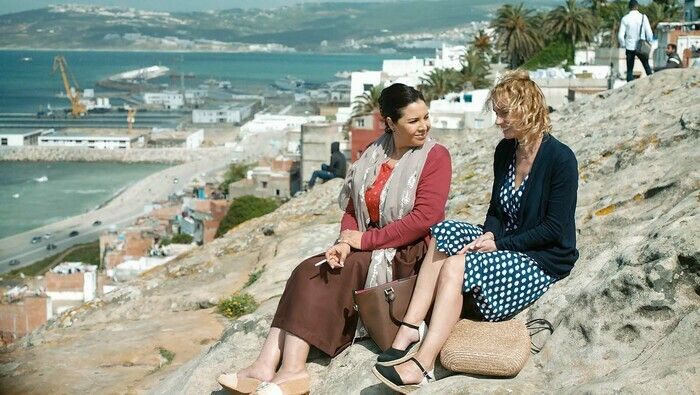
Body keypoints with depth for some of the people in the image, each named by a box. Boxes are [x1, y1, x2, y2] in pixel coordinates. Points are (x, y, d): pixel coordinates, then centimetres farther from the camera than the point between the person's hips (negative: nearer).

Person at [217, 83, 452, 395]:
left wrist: (365, 240, -15)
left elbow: (424, 218, -17)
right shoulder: (373, 155, 12)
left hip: (410, 257, -6)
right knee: (308, 273, -16)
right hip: (371, 251, 6)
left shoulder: (435, 156, -7)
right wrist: (345, 241, -11)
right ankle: (268, 366, -26)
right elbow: (352, 208, 11)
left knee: (327, 278, -23)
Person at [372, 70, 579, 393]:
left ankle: (423, 364, -31)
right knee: (444, 232, -17)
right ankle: (410, 330, -25)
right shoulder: (505, 151, 7)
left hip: (544, 261, -7)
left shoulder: (560, 159, -15)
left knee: (456, 266, -28)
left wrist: (500, 243, -17)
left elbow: (555, 229, -17)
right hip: (505, 246, 7)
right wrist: (488, 237, -8)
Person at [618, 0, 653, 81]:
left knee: (629, 70, 6)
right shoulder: (643, 17, -4)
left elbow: (620, 36, -4)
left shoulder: (625, 19, -3)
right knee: (647, 67, 15)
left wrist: (623, 45, 11)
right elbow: (649, 33, -5)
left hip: (629, 47, 0)